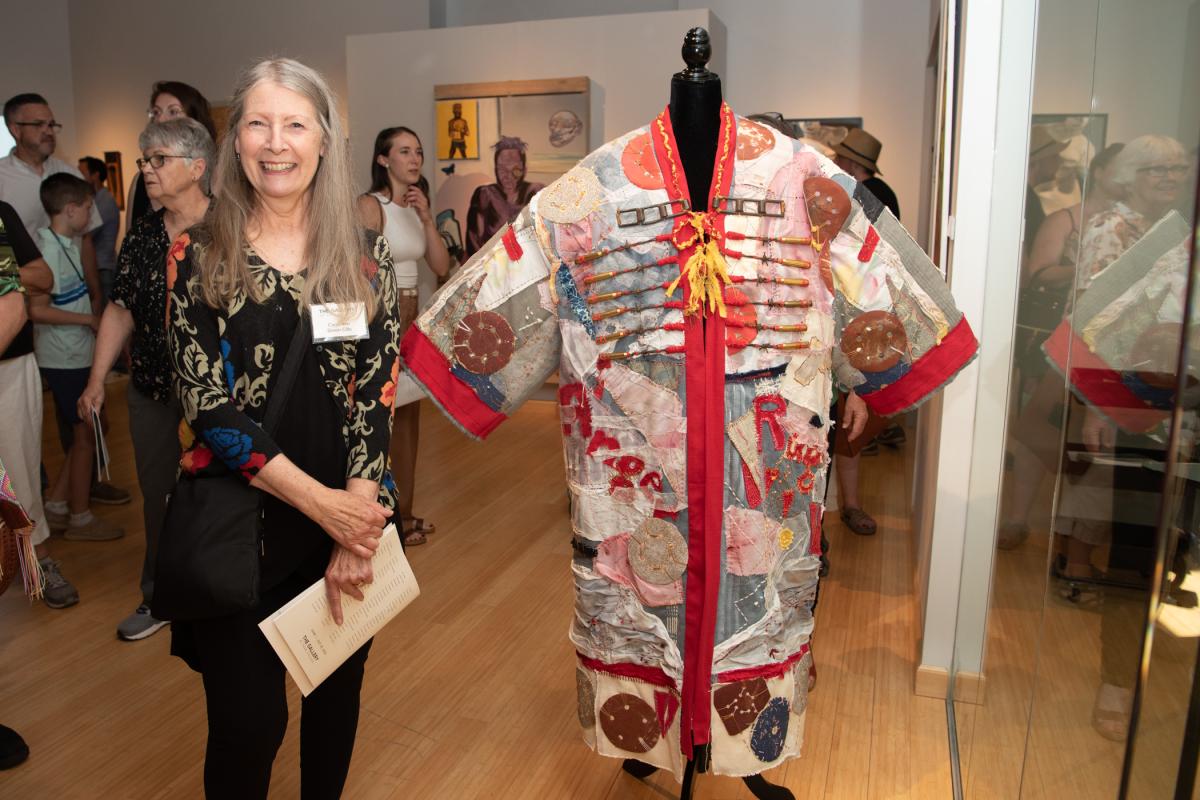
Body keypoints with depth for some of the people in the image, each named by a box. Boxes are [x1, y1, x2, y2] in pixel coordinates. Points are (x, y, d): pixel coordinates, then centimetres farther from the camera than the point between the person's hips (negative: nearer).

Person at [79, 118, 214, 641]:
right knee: (157, 493, 16)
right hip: (151, 389, 6)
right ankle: (160, 598, 35)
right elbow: (121, 310, 10)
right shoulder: (141, 236, 7)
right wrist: (97, 380, 5)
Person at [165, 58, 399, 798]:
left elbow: (377, 395, -4)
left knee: (338, 696, 16)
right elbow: (209, 405, -10)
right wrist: (322, 503, -17)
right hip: (237, 519, -1)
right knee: (249, 721, 4)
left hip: (353, 518, 2)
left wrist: (357, 525, -13)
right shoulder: (197, 257, -2)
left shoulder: (366, 257, 1)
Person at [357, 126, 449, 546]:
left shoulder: (416, 206, 12)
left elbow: (442, 266, 5)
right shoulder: (371, 205, -12)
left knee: (408, 415, 13)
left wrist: (427, 217, -5)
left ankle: (402, 513, 24)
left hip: (411, 318, 8)